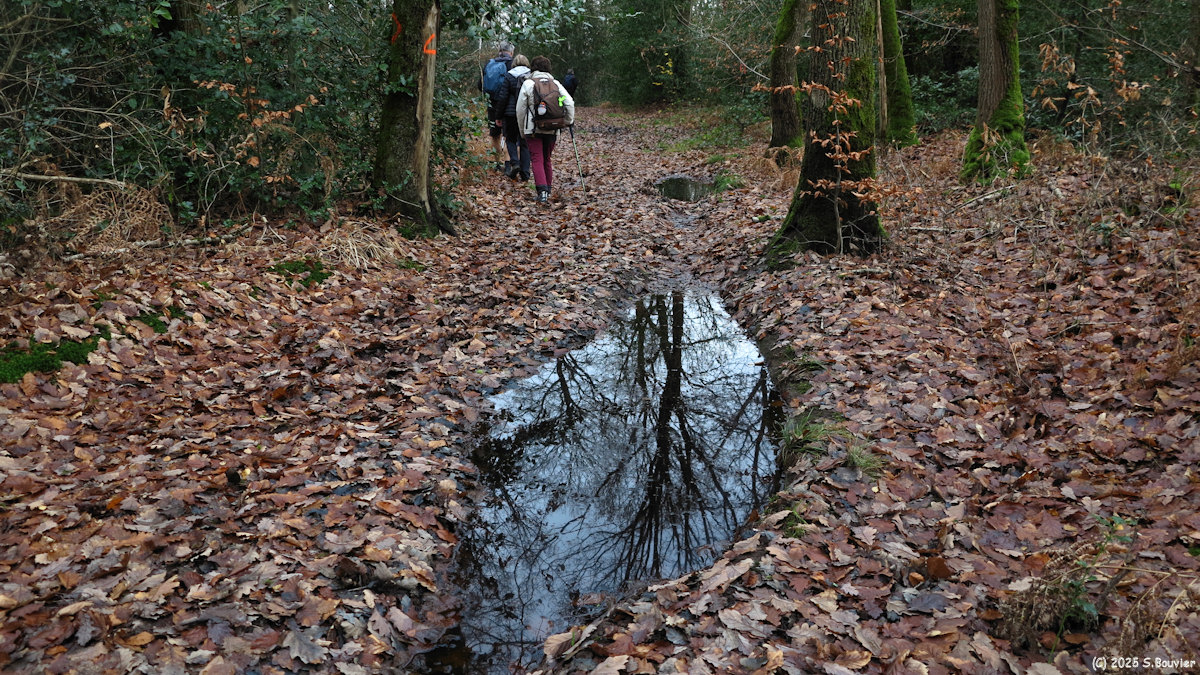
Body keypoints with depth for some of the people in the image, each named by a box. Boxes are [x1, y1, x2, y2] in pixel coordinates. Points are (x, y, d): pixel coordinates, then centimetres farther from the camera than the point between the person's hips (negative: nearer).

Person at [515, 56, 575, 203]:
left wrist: (522, 130, 11)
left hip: (533, 129, -3)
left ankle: (542, 191, -19)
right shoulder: (555, 83, 5)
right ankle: (548, 189, 23)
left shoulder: (528, 83, -1)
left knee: (537, 159, -4)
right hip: (552, 129, 3)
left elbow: (520, 109, 1)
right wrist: (569, 121, 11)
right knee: (547, 159, 17)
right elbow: (569, 103, -2)